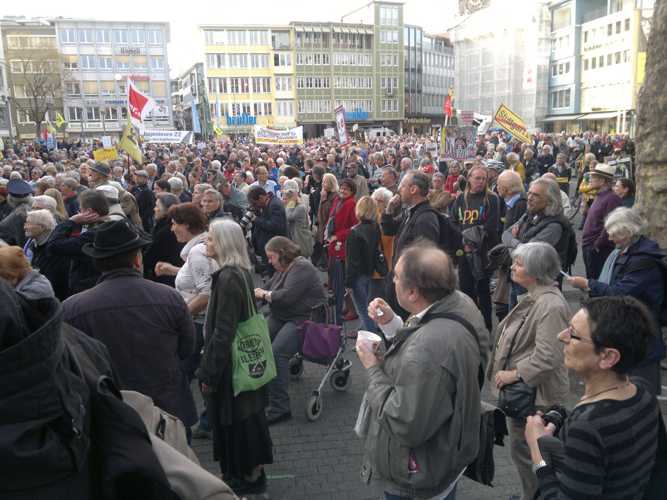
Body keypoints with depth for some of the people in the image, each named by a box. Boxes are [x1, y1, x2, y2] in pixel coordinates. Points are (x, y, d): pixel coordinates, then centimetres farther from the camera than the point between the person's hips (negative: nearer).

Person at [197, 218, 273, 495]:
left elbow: (222, 332, -23)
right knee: (246, 415, 19)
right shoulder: (241, 272, 5)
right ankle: (253, 470, 34)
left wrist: (208, 373, -17)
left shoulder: (227, 278, -23)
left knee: (233, 419, 6)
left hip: (230, 363, -9)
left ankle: (246, 478, 22)